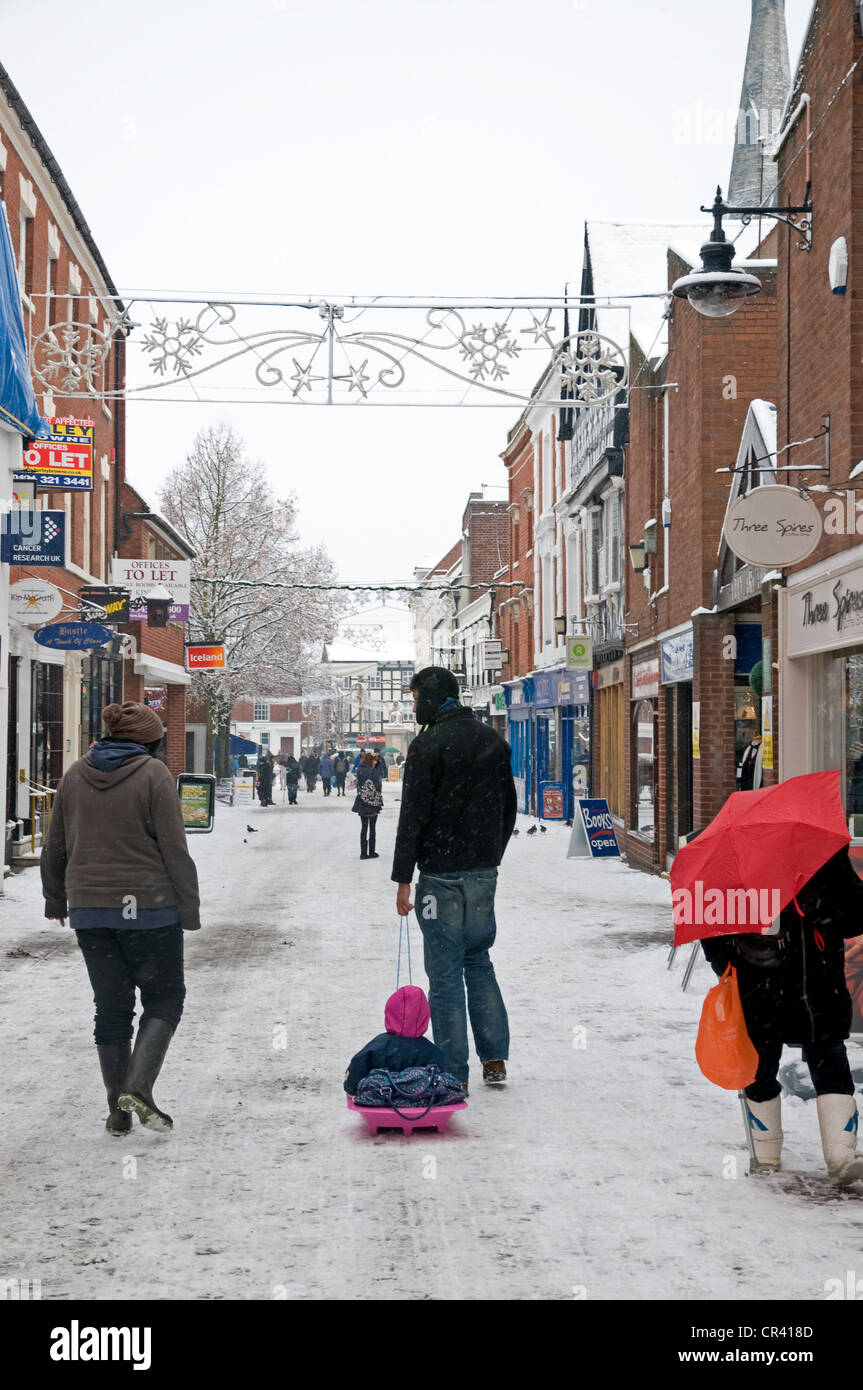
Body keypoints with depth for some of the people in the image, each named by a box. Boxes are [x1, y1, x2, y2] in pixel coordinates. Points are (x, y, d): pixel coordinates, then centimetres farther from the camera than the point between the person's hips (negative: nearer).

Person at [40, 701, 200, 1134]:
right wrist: (189, 908, -4)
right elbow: (174, 849, -11)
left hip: (89, 910, 5)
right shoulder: (153, 774, -9)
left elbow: (55, 847, 13)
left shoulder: (75, 775, 7)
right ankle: (138, 1088, -8)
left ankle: (118, 1111, 13)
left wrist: (56, 899, 25)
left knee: (111, 1008, 12)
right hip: (149, 906, -4)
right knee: (164, 998, 10)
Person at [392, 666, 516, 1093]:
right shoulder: (493, 742, 11)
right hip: (484, 873, 7)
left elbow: (413, 816, -14)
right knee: (478, 961, 18)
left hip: (442, 873, -7)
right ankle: (495, 1060, 16)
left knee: (446, 971, -1)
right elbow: (508, 808, 16)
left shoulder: (428, 745, -12)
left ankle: (453, 1074, 1)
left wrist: (403, 878, -10)